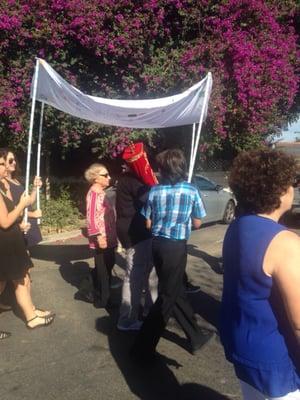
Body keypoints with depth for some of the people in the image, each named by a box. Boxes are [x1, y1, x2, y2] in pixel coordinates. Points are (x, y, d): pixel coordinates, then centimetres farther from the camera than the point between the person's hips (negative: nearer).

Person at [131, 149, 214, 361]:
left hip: (158, 244, 5)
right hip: (176, 247, -4)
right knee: (167, 297, 6)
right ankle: (143, 347, 10)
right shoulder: (191, 191, -8)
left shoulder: (154, 191, -3)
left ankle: (196, 336, 35)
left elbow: (148, 224, 2)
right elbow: (197, 223, -1)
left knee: (177, 291, 18)